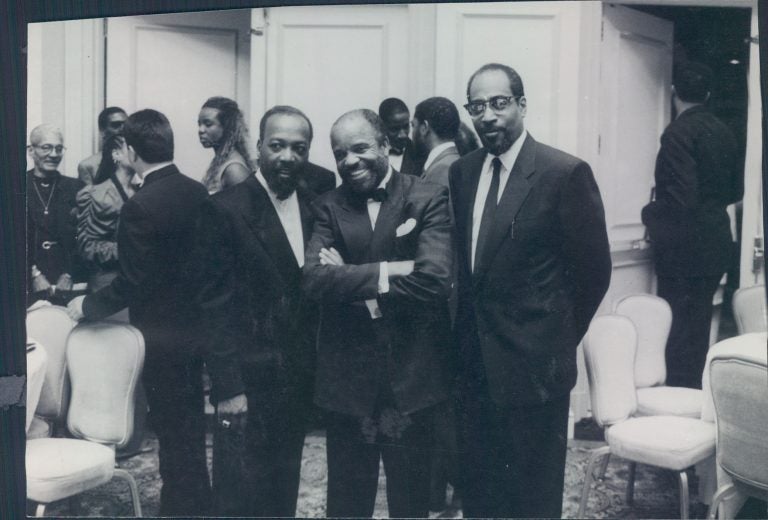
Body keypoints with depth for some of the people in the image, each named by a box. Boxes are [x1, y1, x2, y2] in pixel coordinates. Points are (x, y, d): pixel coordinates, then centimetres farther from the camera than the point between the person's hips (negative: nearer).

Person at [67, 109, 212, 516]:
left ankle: (182, 505, 19)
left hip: (162, 337, -8)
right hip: (193, 326, 8)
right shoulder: (197, 192, -1)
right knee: (190, 425, 21)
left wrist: (87, 305, -6)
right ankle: (197, 502, 34)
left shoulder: (140, 207, -23)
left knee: (173, 432, 6)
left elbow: (131, 283, -21)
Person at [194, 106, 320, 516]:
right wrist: (228, 387, -15)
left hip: (299, 380, 6)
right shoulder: (225, 209, -11)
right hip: (249, 381, -5)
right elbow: (214, 305, -13)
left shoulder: (314, 208, 7)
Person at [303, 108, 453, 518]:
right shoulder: (328, 207, 3)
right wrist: (387, 272, -20)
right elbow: (314, 280, -12)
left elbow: (434, 280, -19)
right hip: (346, 380, 2)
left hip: (410, 377, -2)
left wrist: (351, 282, -13)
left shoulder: (428, 199, -5)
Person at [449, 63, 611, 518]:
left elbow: (594, 268, -7)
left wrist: (559, 337, 0)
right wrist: (467, 334, 7)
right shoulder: (463, 172, 6)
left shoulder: (567, 173, -12)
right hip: (475, 363, 5)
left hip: (533, 363, -5)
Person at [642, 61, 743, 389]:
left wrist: (651, 214, -5)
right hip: (716, 245, 7)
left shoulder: (678, 132, -15)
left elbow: (682, 197, -22)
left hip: (684, 247, -7)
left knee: (677, 329, -2)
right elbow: (736, 190, 14)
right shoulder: (724, 132, 7)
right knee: (698, 329, 15)